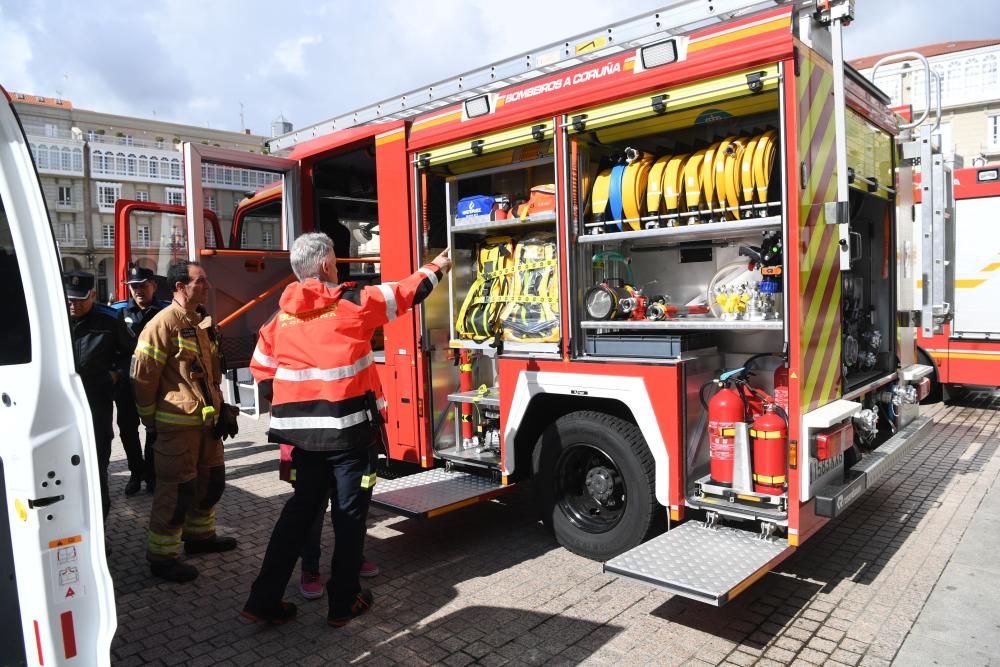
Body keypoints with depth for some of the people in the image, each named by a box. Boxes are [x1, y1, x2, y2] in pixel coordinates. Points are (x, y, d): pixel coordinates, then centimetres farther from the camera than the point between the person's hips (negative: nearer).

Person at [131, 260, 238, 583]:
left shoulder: (201, 321, 12)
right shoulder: (164, 323, -15)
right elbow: (143, 376, -14)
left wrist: (217, 406, 19)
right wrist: (150, 419, -7)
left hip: (206, 419, 9)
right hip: (178, 423, -9)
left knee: (212, 479, 19)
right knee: (177, 490, -1)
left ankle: (199, 535, 37)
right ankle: (162, 557, 14)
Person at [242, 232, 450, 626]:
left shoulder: (281, 317, 6)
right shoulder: (352, 303, -9)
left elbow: (261, 369, 12)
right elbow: (404, 294, 4)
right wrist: (436, 267, 20)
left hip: (303, 431, 5)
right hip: (351, 430, -5)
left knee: (300, 509, 17)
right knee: (349, 514, 7)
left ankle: (264, 599, 21)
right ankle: (344, 603, 19)